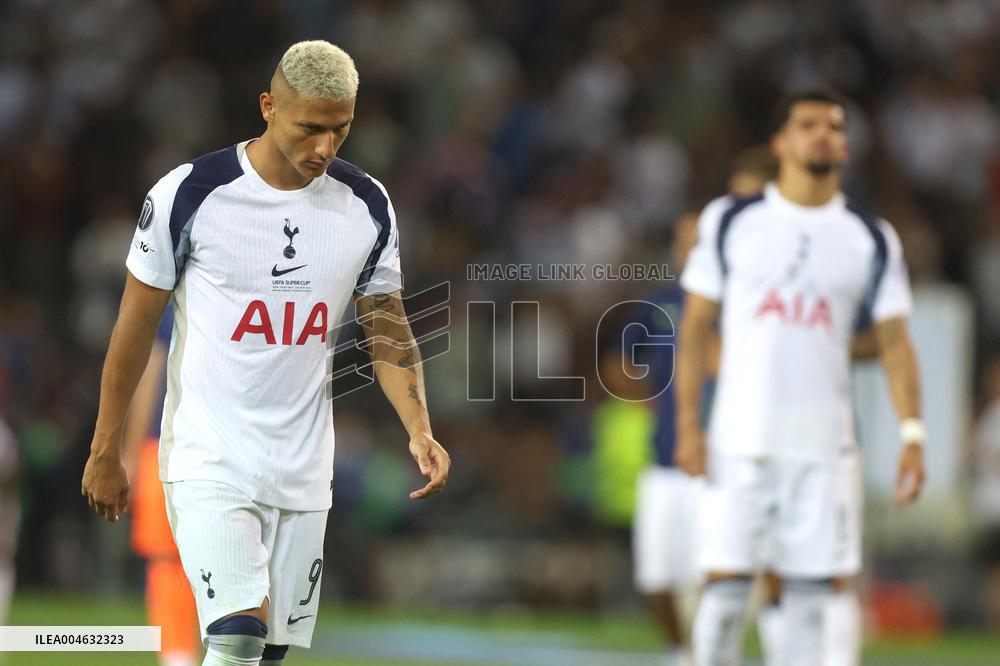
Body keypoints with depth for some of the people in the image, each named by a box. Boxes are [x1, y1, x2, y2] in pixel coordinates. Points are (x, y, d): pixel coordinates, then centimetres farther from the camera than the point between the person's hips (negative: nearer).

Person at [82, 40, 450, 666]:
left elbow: (388, 331, 11)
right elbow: (136, 326, -1)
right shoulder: (191, 193, -10)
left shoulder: (367, 207, 1)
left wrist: (420, 432, -5)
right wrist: (105, 453, 3)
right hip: (209, 459, -4)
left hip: (303, 471, 4)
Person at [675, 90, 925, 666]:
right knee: (726, 583, -5)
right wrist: (688, 424, -2)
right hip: (739, 440, -1)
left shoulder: (872, 239, 7)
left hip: (824, 445, 1)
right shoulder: (730, 222, 5)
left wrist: (912, 433, -7)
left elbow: (895, 342, 5)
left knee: (810, 593, 3)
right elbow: (696, 327, 6)